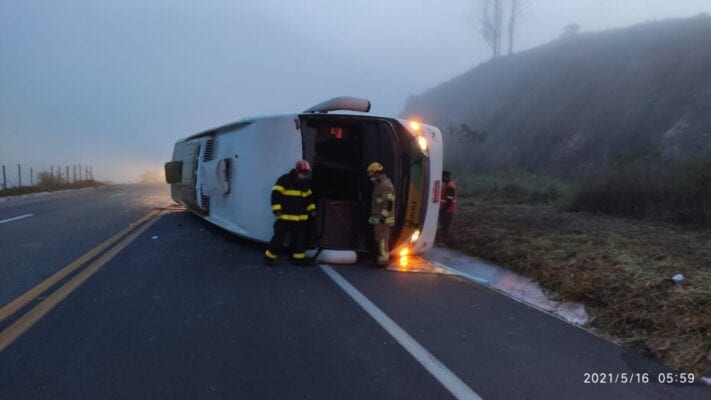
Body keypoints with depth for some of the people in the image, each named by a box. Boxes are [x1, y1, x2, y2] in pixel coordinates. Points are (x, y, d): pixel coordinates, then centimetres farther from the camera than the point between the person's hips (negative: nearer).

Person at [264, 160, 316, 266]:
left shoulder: (305, 183, 11)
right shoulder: (285, 180, -11)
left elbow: (308, 197, 24)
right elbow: (276, 194, -13)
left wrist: (311, 209, 17)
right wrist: (277, 209, -17)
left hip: (300, 217, 7)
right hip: (285, 216, -6)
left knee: (299, 238, 11)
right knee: (279, 237, -5)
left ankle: (298, 258, 22)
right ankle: (269, 257, 6)